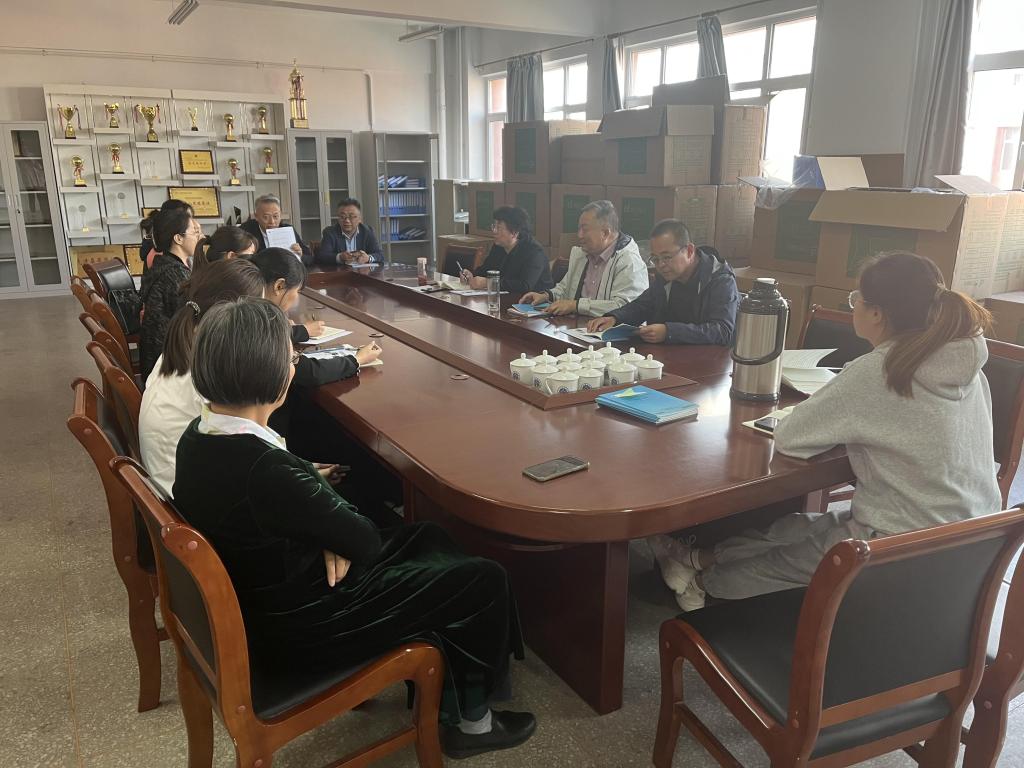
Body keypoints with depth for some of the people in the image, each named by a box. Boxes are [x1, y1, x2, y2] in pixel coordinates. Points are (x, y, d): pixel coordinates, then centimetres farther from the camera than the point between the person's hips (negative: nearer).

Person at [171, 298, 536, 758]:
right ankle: (470, 720, 27)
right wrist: (341, 544, 0)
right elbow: (365, 539, -21)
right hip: (299, 630, -9)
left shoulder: (197, 436, -6)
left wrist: (334, 535, -11)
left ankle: (445, 691, 33)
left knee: (426, 538, 20)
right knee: (485, 581, 2)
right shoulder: (268, 471, -36)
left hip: (253, 603, 9)